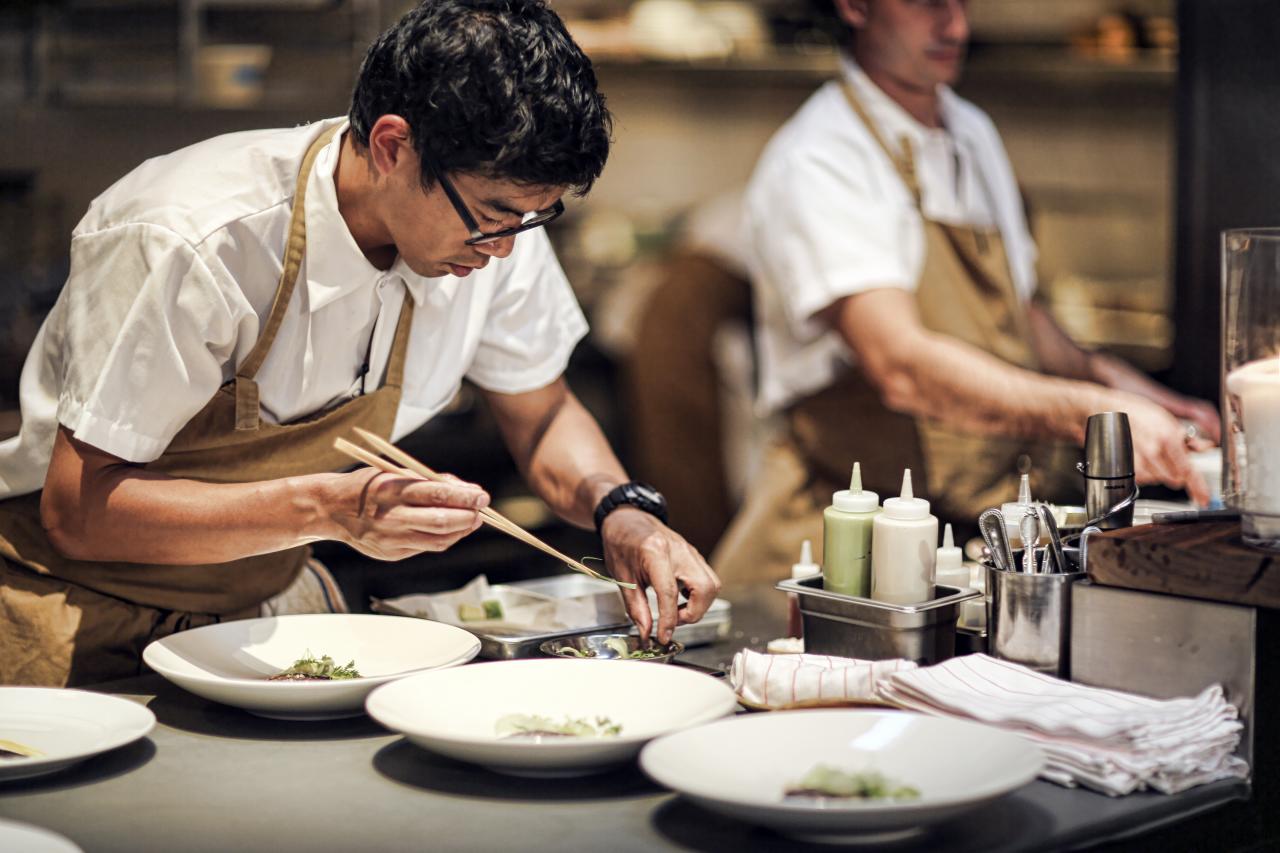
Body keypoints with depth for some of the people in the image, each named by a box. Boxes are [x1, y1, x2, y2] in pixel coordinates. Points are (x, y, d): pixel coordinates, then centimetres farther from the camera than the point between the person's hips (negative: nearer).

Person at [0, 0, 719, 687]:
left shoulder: (496, 215, -11)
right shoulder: (195, 245, -29)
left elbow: (544, 416, 6)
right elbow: (76, 510, -25)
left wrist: (622, 509, -15)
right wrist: (329, 509, -36)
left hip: (262, 605, 4)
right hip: (75, 611, -4)